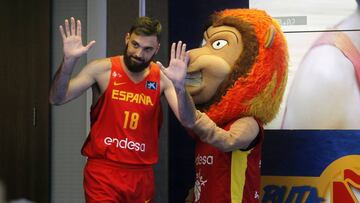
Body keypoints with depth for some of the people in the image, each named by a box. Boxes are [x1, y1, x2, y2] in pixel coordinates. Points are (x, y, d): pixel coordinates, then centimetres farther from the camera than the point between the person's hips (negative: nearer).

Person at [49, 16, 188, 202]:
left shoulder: (162, 77, -1)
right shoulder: (102, 69, -6)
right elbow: (57, 99, -9)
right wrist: (68, 61, -25)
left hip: (142, 174, 3)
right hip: (102, 170, -2)